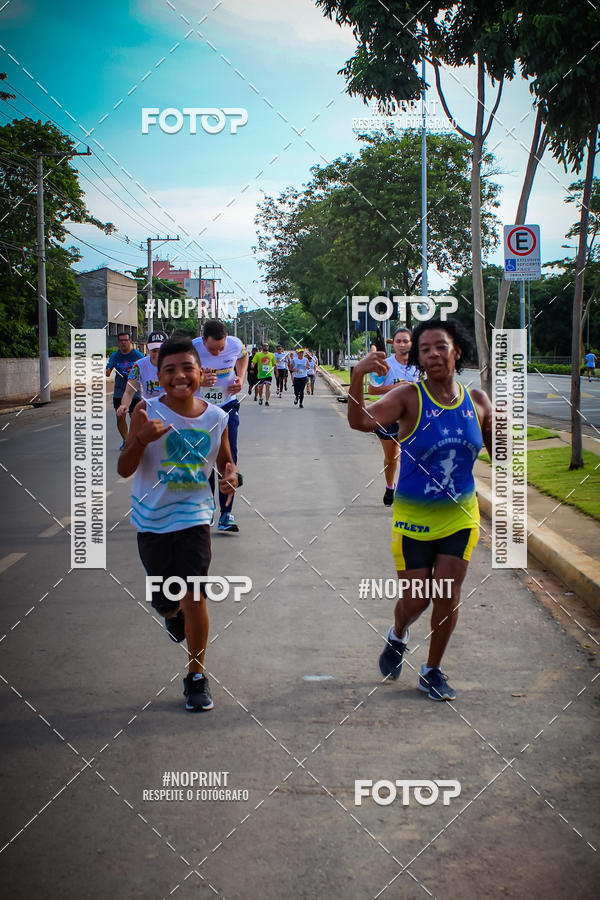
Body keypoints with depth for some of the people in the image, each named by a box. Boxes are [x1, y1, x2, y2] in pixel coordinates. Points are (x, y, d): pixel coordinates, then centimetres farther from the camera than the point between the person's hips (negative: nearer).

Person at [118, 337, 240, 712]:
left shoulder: (215, 417, -4)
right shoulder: (148, 412, -11)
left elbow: (226, 462, 11)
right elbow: (124, 469, -12)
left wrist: (232, 477, -13)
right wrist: (141, 438, -31)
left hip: (194, 516, 0)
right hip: (152, 518, 0)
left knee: (194, 598, -8)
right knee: (165, 601, 14)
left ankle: (197, 677, 10)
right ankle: (173, 614, 54)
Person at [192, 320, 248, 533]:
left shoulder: (235, 345, -15)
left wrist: (241, 378, -5)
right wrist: (198, 381, -26)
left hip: (227, 406, 1)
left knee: (229, 456, -9)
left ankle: (226, 512, -6)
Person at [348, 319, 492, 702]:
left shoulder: (477, 401, -2)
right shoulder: (409, 397, -13)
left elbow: (497, 451, 11)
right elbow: (361, 422, -31)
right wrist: (358, 377, -47)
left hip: (461, 516, 3)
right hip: (414, 517, -2)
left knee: (448, 597, 2)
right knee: (416, 599, 5)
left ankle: (433, 671, 23)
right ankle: (397, 637, 41)